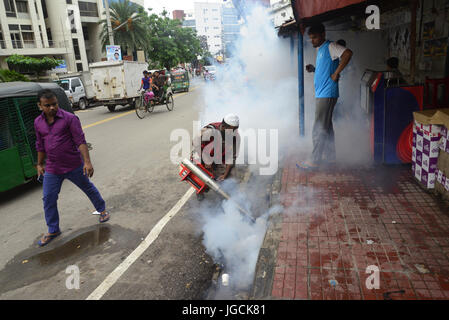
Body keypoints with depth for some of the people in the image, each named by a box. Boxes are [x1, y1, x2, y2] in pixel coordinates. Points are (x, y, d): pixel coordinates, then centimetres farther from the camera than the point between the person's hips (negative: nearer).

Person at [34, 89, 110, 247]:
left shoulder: (69, 118, -12)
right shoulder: (38, 123, 4)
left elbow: (80, 141, -16)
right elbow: (40, 145, 16)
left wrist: (87, 161, -23)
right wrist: (40, 164, 20)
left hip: (74, 166, -4)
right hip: (51, 169, 5)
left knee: (88, 188, 14)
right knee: (48, 199, 7)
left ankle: (102, 210, 38)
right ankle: (53, 230, 25)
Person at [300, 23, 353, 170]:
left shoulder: (330, 46, -9)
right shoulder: (319, 49, 20)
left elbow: (348, 53, -25)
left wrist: (336, 73, -23)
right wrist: (313, 69, 10)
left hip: (327, 94, -10)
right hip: (321, 93, 10)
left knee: (319, 128, -9)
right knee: (326, 126, 13)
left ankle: (315, 160, -5)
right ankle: (330, 156, 22)